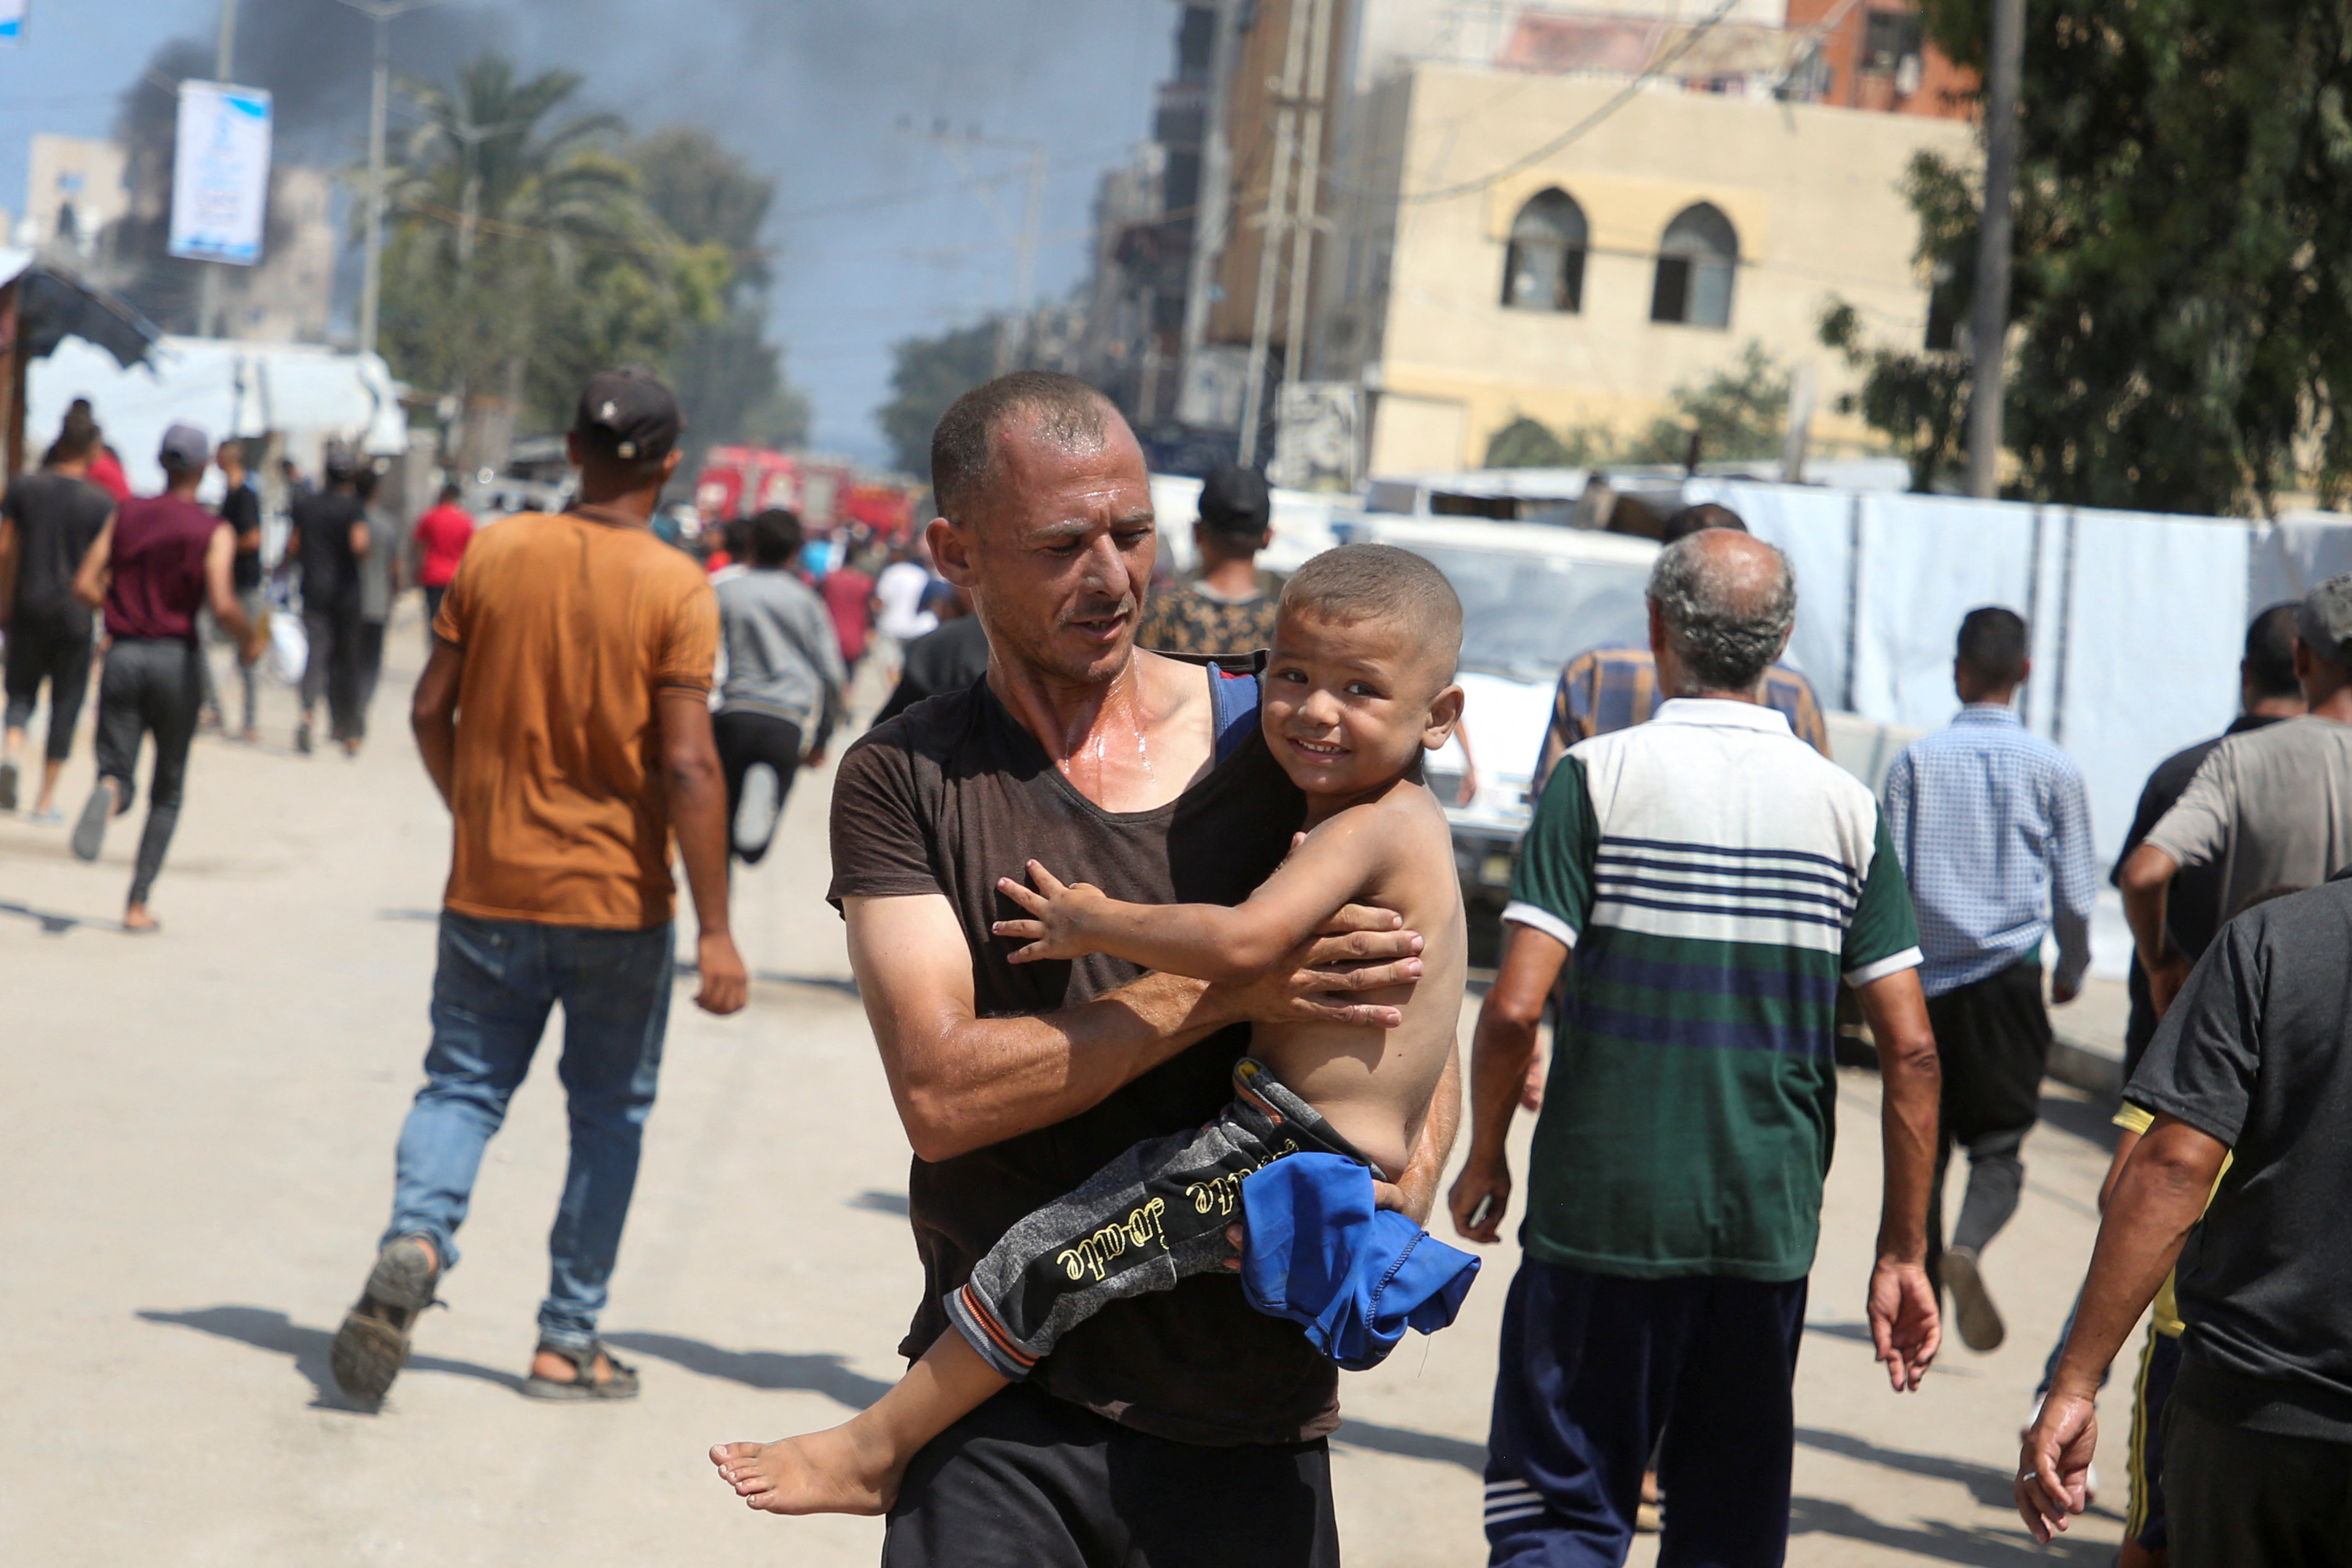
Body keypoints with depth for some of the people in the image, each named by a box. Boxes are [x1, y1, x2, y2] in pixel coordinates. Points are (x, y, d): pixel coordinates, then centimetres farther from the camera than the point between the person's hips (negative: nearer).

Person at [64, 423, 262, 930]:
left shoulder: (126, 514, 5)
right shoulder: (214, 532, -5)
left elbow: (84, 586, 0)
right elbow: (222, 605, -18)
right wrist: (250, 637, 2)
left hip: (123, 655, 2)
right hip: (177, 659, -2)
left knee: (120, 780, 2)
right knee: (167, 792, 15)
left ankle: (110, 792, -37)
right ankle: (138, 903, 12)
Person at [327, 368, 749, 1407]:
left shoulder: (493, 554, 0)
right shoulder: (675, 589, -11)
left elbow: (431, 711, 3)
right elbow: (686, 765, -16)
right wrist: (716, 931, -14)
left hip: (489, 891, 2)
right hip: (618, 896, -2)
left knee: (462, 1086, 10)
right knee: (610, 1112, 11)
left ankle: (416, 1238, -19)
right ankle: (568, 1342, 13)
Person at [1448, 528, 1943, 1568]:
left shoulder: (1601, 777, -7)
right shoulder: (1845, 806, 2)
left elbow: (1515, 1007, -13)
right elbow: (1910, 1049, 0)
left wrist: (1484, 1159, 4)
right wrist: (1904, 1255, 6)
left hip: (1602, 1211, -3)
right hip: (1771, 1228, 3)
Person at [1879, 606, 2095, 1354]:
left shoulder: (1916, 760, 2)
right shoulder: (2053, 770, 2)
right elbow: (2075, 893, 5)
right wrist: (2071, 973, 22)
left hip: (1926, 979, 1)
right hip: (2009, 976, -1)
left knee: (1922, 1142, 12)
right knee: (2000, 1142, -1)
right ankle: (1968, 1248, -29)